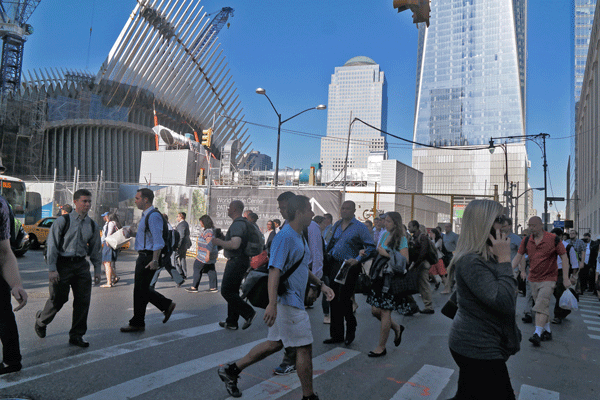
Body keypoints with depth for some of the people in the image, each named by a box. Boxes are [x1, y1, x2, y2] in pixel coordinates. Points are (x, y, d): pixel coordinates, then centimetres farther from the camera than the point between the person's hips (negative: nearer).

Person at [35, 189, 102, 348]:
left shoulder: (92, 225, 7)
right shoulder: (62, 221, -6)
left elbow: (95, 249, 14)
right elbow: (52, 245, -7)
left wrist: (97, 270, 12)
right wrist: (52, 269, -12)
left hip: (81, 264, 4)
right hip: (63, 263, -4)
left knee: (83, 300, 1)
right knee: (58, 299, 4)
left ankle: (76, 336, 15)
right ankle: (40, 321, 37)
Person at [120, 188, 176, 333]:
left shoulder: (154, 216, -16)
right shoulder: (145, 215, 16)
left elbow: (158, 241, -23)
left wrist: (154, 260, -28)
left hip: (148, 257, -10)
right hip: (143, 256, 10)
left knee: (140, 290, -1)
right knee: (142, 288, 15)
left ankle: (137, 323, 12)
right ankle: (167, 305, 24)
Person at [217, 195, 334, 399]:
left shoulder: (300, 236, 15)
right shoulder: (285, 237, -19)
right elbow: (274, 270, -27)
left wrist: (321, 285, 18)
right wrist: (272, 304, -34)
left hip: (294, 300, 10)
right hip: (288, 301, -10)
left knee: (275, 343, 17)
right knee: (304, 348, 1)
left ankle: (232, 369, 26)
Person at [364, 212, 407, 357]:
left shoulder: (401, 239, -9)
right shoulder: (384, 234, 11)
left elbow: (405, 260, -17)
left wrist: (386, 254, -20)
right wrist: (366, 252, 5)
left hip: (392, 278, -7)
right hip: (379, 276, 7)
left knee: (385, 311, -1)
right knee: (375, 310, 8)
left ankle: (381, 347, 14)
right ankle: (397, 328, 35)